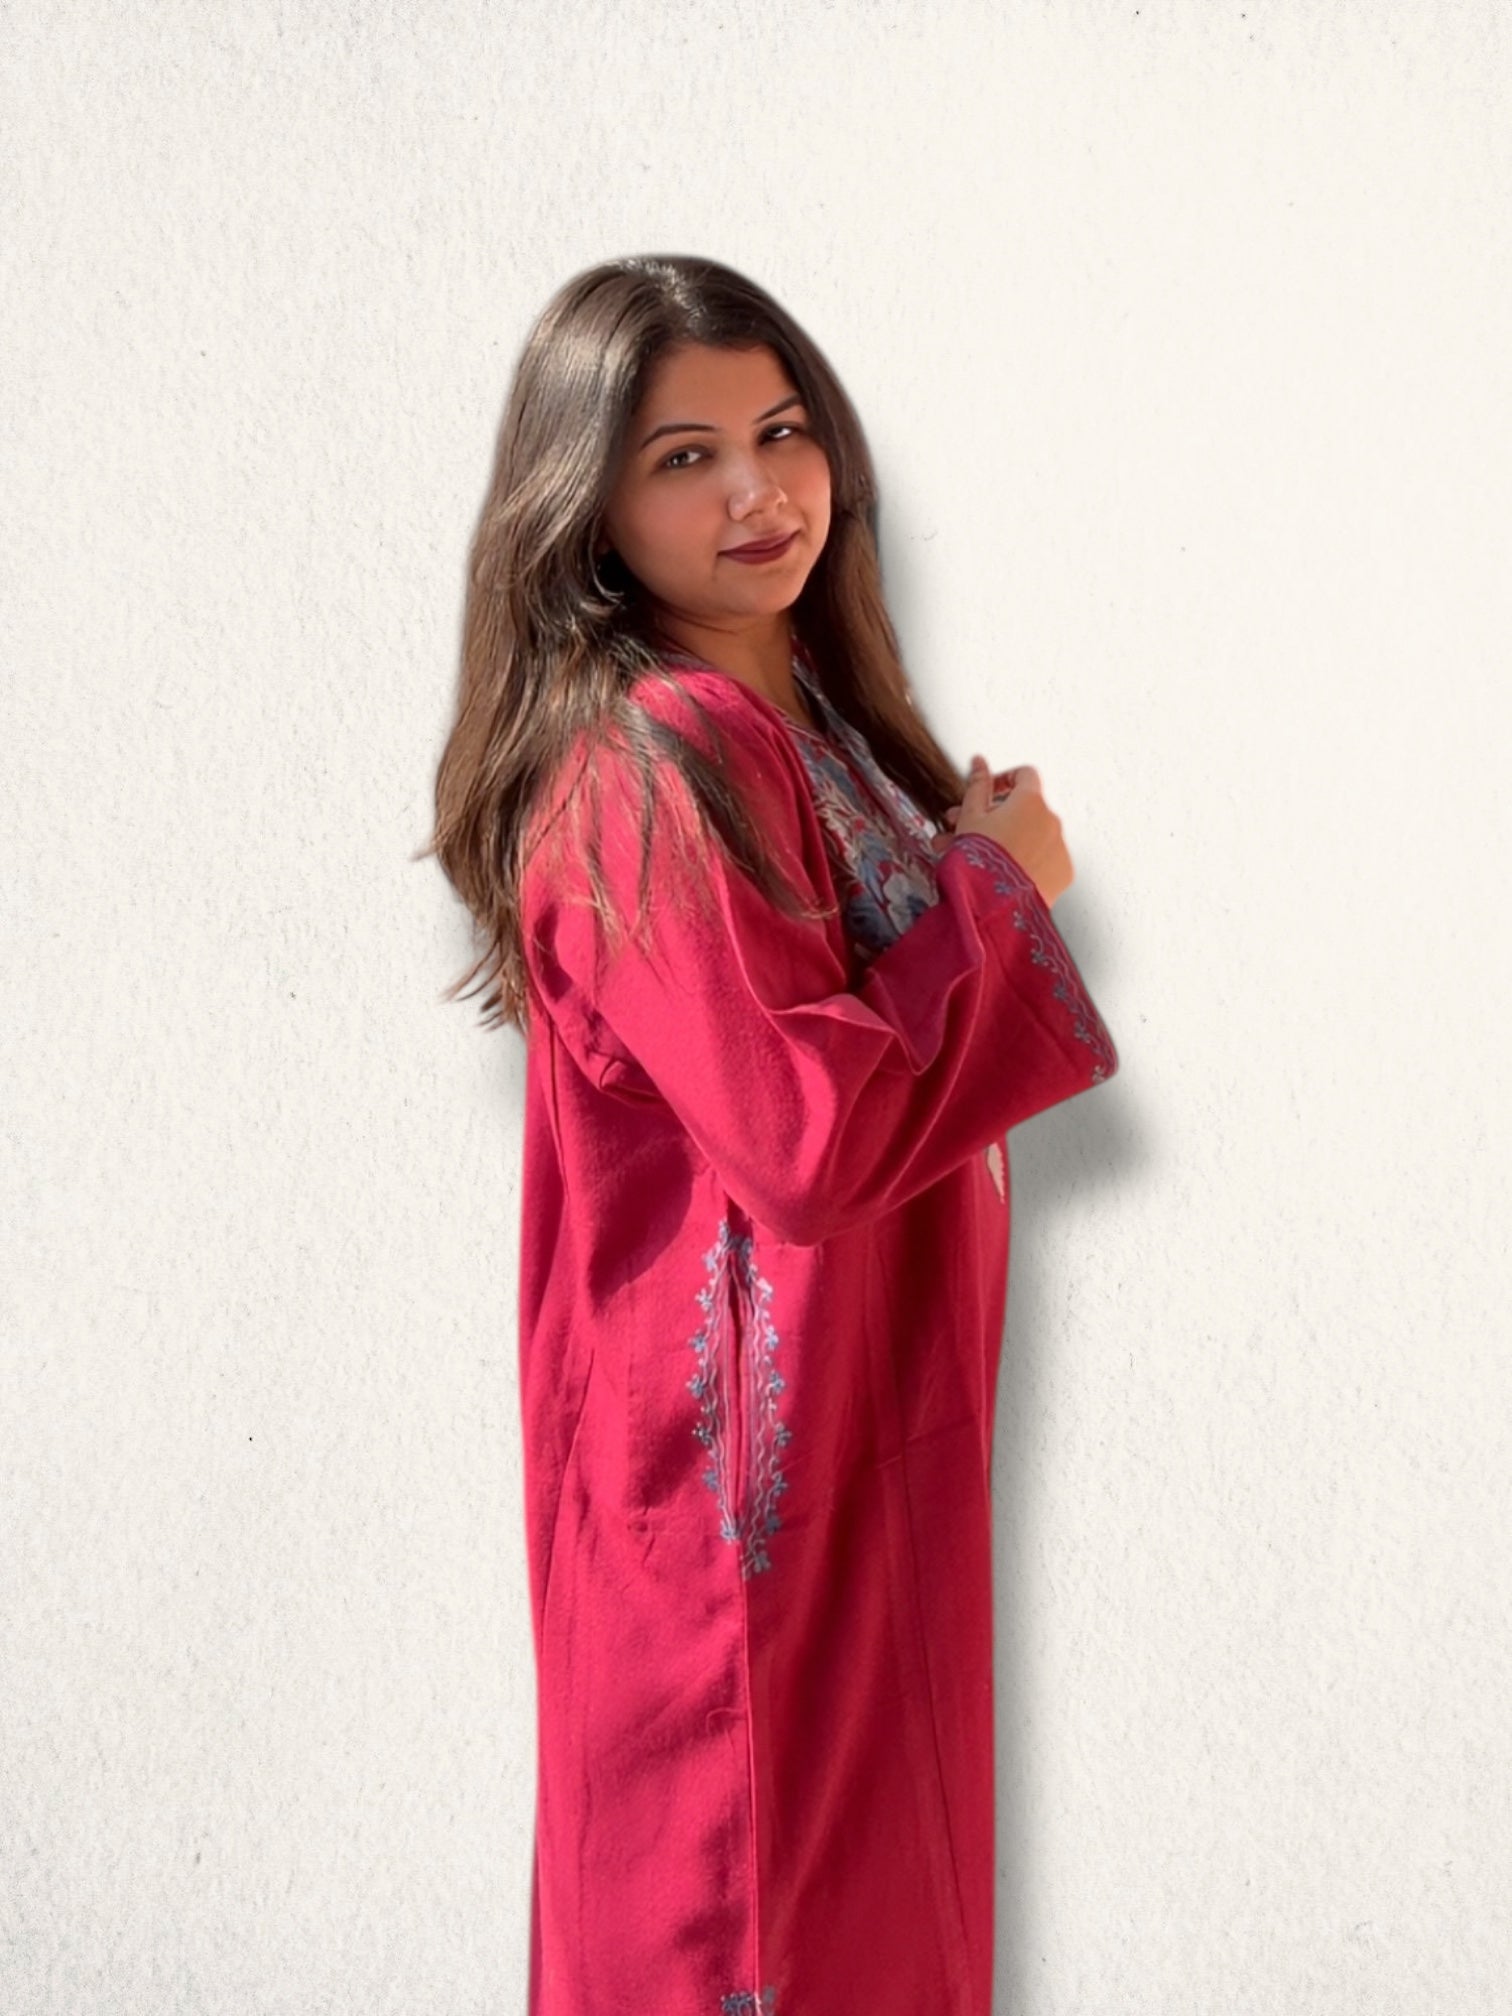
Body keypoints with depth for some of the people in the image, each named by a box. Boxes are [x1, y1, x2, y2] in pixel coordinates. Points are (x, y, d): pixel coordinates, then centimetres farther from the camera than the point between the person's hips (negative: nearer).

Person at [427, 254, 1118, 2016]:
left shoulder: (810, 710, 8)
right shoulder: (648, 768, -21)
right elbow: (808, 1138, -26)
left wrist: (986, 875, 3)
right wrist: (992, 889, -15)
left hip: (870, 1417, 9)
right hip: (747, 1454, -9)